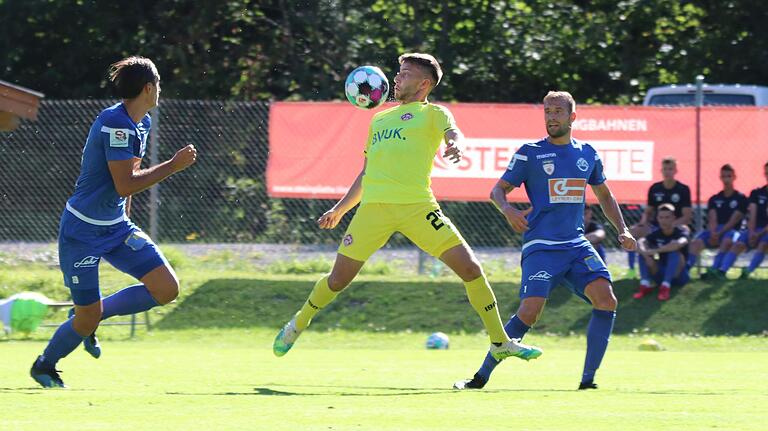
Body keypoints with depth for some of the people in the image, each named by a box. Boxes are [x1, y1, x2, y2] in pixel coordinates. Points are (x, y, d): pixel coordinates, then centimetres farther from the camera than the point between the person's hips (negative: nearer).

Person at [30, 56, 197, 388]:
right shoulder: (115, 123, -23)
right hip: (82, 232, -8)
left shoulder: (142, 124, 6)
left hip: (116, 227, 8)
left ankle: (94, 315, 16)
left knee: (166, 289, -4)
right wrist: (173, 165, -21)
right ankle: (44, 366, 24)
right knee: (87, 317, -5)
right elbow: (125, 185, -27)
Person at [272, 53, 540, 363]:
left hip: (417, 206, -4)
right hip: (373, 206, 4)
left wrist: (455, 145, -35)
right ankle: (297, 325, 29)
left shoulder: (433, 113, 12)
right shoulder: (380, 119, 26)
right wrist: (340, 209, 28)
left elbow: (452, 132, -11)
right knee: (339, 278, 4)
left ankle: (500, 343, -1)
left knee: (469, 267, -12)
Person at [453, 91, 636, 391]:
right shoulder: (529, 153, 1)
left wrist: (622, 229, 17)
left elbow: (604, 194, 27)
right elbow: (498, 190, 1)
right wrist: (507, 210, -21)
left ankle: (588, 379, -9)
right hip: (540, 246, -4)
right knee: (529, 311, -19)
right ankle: (481, 376, -6)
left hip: (577, 245, 4)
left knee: (606, 299, -17)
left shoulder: (587, 154, 13)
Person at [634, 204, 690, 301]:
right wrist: (646, 255, -41)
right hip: (662, 276, 4)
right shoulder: (656, 234, 0)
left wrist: (654, 251, -37)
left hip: (679, 277, -4)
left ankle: (665, 286, -36)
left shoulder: (681, 233, -13)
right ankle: (644, 285, -26)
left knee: (674, 251, -32)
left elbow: (678, 244, -38)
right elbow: (640, 242, -19)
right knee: (644, 249, -14)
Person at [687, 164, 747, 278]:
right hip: (714, 231, 3)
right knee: (696, 242, -29)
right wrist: (713, 233, -17)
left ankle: (714, 269, -54)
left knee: (727, 241, -40)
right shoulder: (714, 199, 17)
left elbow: (733, 221, -4)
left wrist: (719, 234, -16)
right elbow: (712, 220, 4)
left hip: (729, 230, -3)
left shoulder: (741, 199, 6)